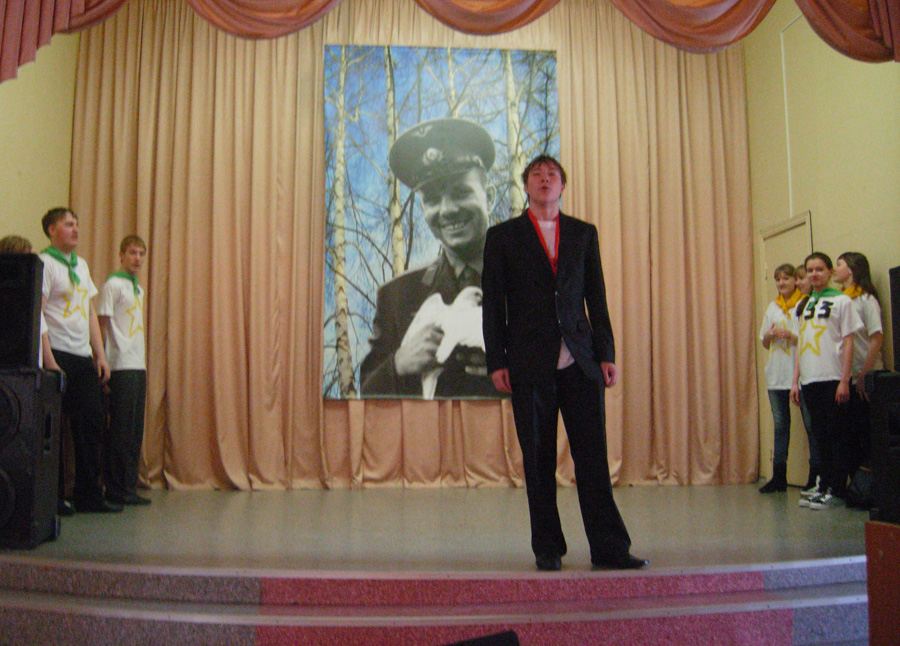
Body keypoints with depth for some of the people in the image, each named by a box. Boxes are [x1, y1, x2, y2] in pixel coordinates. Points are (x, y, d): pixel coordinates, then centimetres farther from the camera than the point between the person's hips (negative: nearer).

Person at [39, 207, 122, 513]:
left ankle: (90, 496, 15)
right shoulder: (45, 263, -5)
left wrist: (100, 354, 15)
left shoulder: (81, 264, 19)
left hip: (83, 357, 8)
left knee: (93, 424, 7)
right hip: (58, 355, -7)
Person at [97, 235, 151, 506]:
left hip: (138, 366, 8)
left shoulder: (139, 289, 19)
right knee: (120, 429, -4)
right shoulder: (113, 284, -5)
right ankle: (116, 489, 3)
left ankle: (129, 487, 15)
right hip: (121, 367, -8)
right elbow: (102, 324, -9)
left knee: (135, 429, 9)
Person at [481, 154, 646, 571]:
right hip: (530, 364, -1)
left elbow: (597, 297, 12)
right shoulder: (503, 236, 9)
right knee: (538, 460, 3)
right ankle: (547, 548, 14)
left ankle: (609, 547, 8)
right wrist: (496, 362, -3)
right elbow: (493, 304, 4)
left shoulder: (584, 234, 15)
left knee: (593, 456, 0)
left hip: (580, 361, 2)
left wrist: (606, 355, 4)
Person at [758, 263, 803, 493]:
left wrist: (790, 335, -18)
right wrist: (770, 335, 0)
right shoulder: (772, 307, 15)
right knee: (780, 425, 9)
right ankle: (778, 476, 14)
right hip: (776, 375, 6)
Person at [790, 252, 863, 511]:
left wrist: (844, 381, -12)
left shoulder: (841, 301, -1)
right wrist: (796, 380, 10)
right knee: (821, 434, 9)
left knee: (836, 435, -2)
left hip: (833, 379, -6)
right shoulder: (806, 305, 16)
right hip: (810, 381, 6)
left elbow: (848, 343, -5)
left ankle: (837, 491, 3)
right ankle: (825, 487, 15)